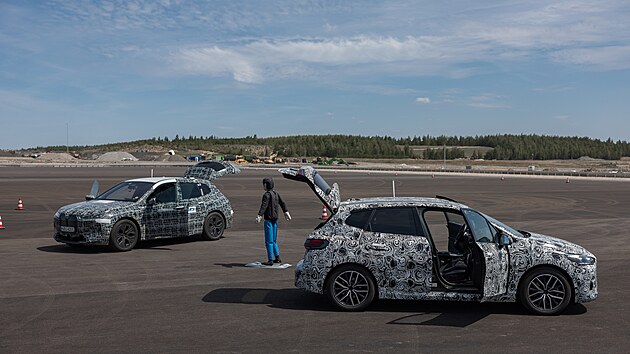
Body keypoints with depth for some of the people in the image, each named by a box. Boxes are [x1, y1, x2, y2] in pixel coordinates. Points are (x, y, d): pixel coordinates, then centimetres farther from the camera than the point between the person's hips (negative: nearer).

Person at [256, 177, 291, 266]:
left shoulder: (267, 194, -14)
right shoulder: (276, 193, 12)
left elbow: (264, 206, -26)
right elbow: (282, 203, 22)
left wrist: (259, 216, -35)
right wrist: (286, 212, 34)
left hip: (269, 219, -9)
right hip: (275, 219, 9)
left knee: (269, 241, -4)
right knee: (274, 240, 18)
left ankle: (270, 260, -1)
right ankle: (277, 258, 23)